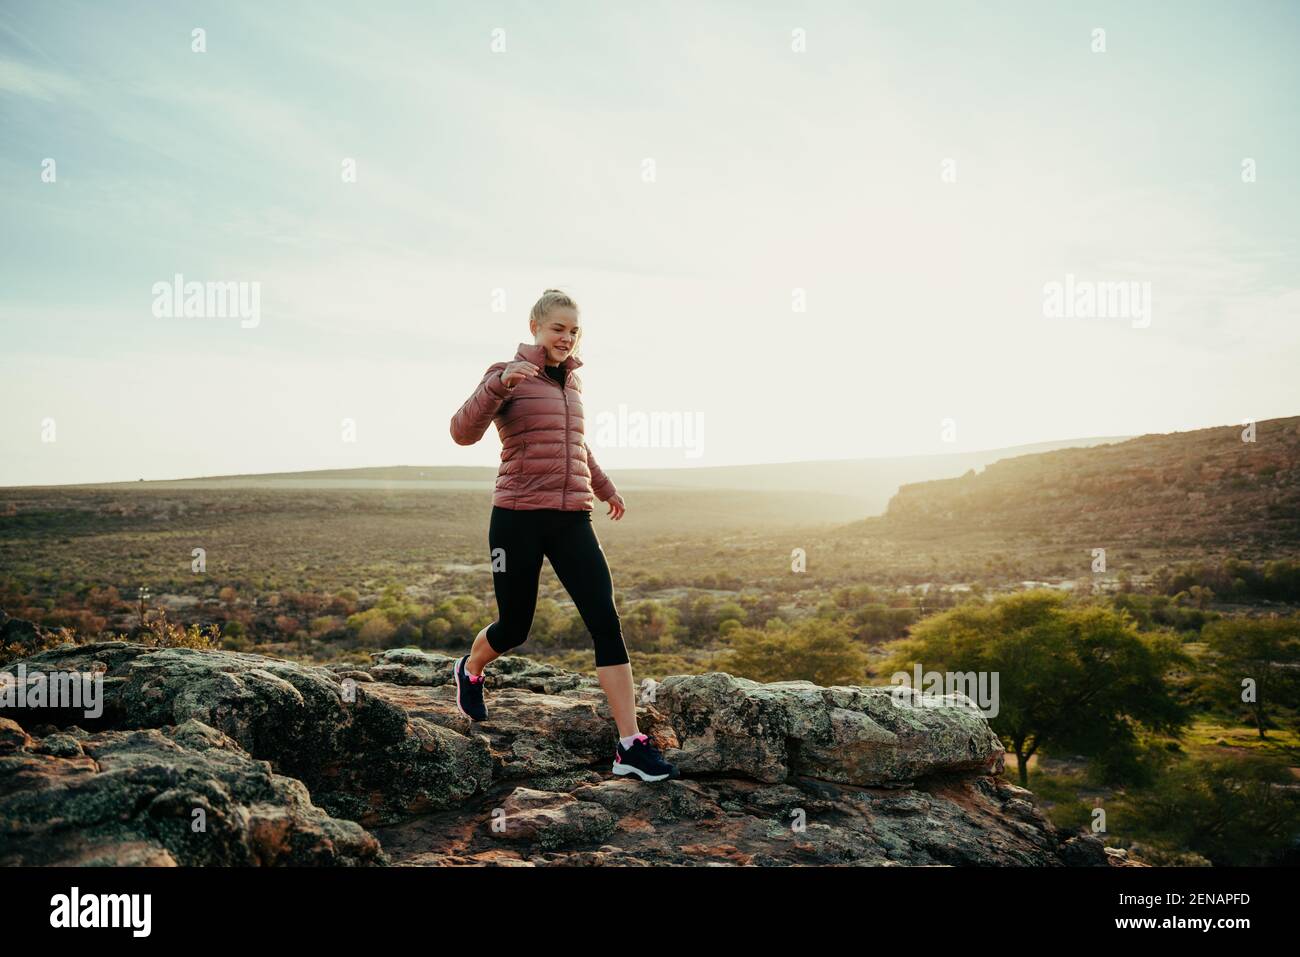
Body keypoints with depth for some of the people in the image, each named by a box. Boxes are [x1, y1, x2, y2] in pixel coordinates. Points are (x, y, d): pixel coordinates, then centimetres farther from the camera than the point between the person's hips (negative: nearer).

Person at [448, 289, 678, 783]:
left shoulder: (572, 380, 14)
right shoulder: (508, 374, -3)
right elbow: (463, 432, -18)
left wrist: (605, 487, 36)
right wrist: (498, 384, -32)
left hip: (572, 520, 5)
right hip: (519, 518, -5)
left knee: (606, 622, -7)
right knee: (515, 627, 7)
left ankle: (631, 745, -5)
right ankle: (469, 671, 44)